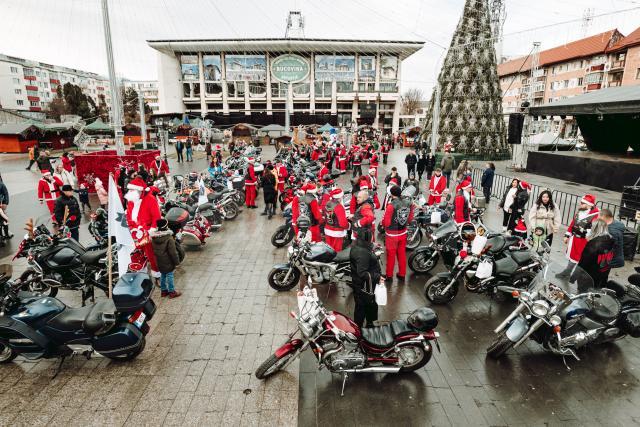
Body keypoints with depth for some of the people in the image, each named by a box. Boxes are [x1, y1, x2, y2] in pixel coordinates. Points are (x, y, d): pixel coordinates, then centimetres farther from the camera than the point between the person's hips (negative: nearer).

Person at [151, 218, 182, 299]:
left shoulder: (153, 238, 0)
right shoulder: (169, 238, -22)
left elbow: (154, 250, 11)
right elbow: (173, 252, -19)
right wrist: (177, 261, -9)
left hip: (159, 261, 7)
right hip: (168, 261, -7)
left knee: (163, 275, 19)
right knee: (169, 275, 3)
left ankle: (163, 290, 29)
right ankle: (172, 292, 11)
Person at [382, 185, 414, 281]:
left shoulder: (391, 205, -24)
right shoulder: (408, 203, -8)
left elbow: (386, 222, -21)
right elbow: (410, 218, 3)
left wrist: (383, 222, 0)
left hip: (392, 234, -5)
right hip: (403, 233, 5)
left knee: (391, 255, 11)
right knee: (402, 254, 18)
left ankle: (389, 275, 25)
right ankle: (402, 274, 31)